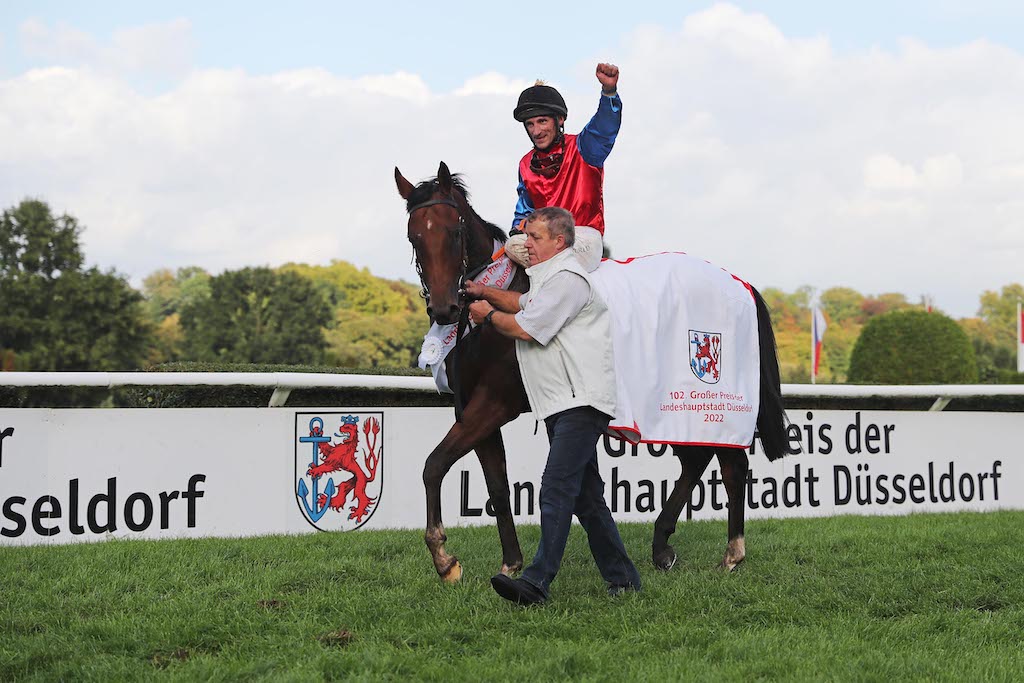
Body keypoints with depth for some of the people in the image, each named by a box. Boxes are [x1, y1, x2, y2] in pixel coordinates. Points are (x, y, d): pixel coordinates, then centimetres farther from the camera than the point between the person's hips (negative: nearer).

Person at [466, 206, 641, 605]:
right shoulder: (550, 277, 22)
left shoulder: (567, 279, -12)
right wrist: (485, 292, 24)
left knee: (556, 490, -19)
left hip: (581, 403, -11)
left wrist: (488, 315, 1)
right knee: (585, 496, 12)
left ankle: (537, 582, -27)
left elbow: (525, 329, -17)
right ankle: (622, 578, 19)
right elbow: (526, 304, 39)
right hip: (563, 404, 11)